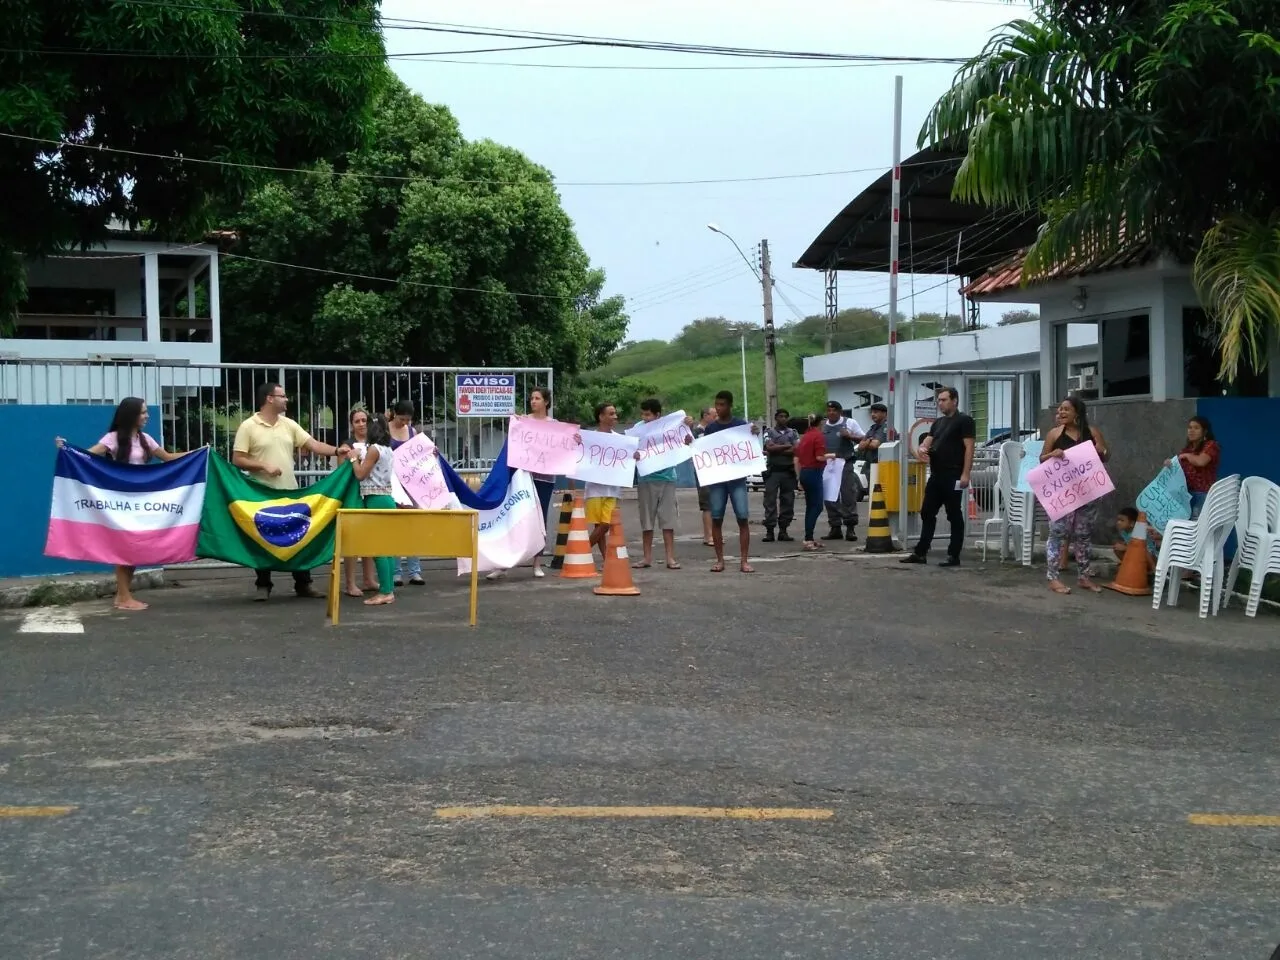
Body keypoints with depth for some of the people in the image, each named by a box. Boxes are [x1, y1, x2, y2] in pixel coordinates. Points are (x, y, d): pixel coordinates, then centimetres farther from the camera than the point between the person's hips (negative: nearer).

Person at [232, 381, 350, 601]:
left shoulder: (289, 425, 8)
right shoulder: (248, 426, -6)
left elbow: (313, 445, 2)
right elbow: (238, 460, -8)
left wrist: (336, 451, -12)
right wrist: (263, 466, -19)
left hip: (290, 492, 5)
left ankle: (303, 584, 14)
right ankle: (263, 586, 12)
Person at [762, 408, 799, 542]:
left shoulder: (793, 433, 12)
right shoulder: (769, 432, 6)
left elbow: (796, 450, -4)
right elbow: (770, 447, -11)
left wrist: (777, 449, -8)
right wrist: (787, 446, -6)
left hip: (789, 471, 3)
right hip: (773, 471, -3)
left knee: (788, 501, 2)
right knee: (770, 501, -6)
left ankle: (783, 530, 8)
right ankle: (769, 531, -6)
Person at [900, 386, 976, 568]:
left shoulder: (964, 421, -6)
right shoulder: (938, 422, 18)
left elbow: (969, 448, -12)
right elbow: (927, 442, 16)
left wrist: (965, 474, -20)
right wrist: (921, 449, -9)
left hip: (953, 477, -8)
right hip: (936, 475, 8)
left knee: (954, 516, -1)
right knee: (927, 514, 10)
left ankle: (954, 556, 3)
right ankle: (920, 553, 15)